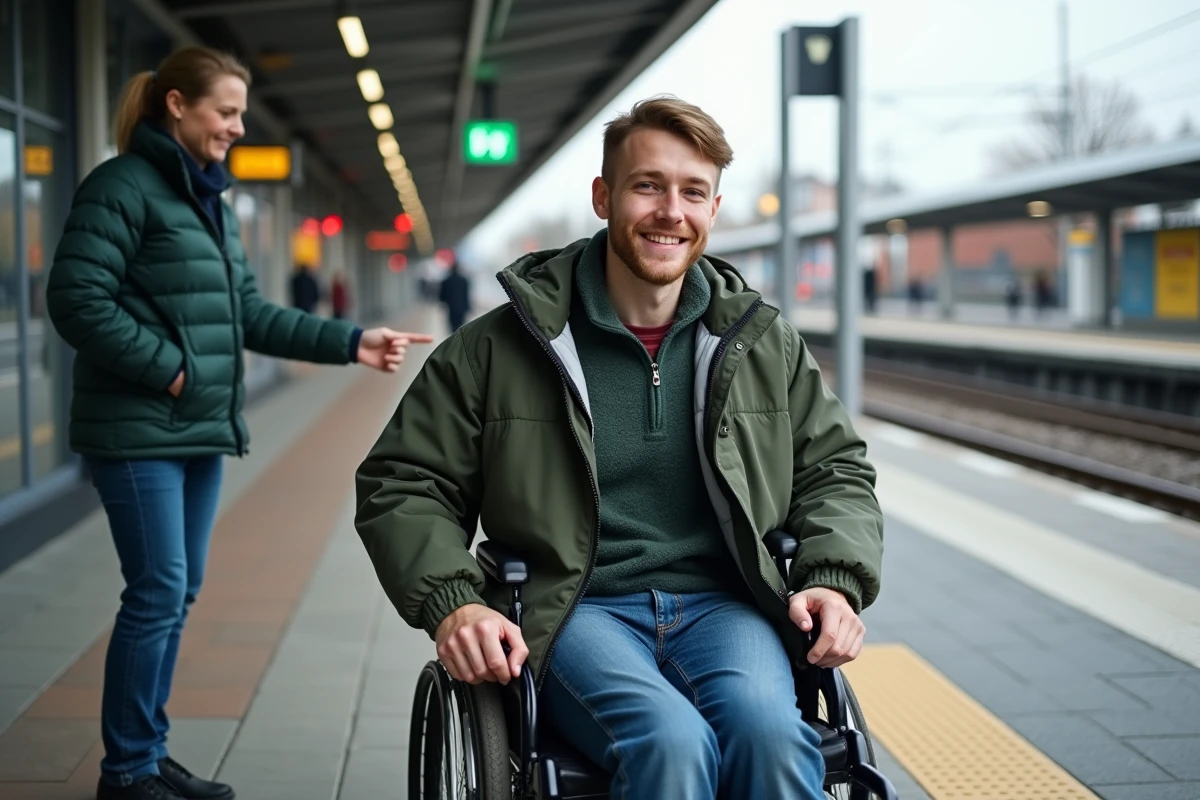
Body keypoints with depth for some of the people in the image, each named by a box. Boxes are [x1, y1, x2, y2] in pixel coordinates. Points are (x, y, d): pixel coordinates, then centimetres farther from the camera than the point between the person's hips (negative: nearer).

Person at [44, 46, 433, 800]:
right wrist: (165, 367, -18)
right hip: (140, 432, -9)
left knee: (179, 594, 12)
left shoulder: (210, 202, 16)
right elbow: (77, 298, -18)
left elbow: (250, 313, 15)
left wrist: (349, 342, 7)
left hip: (201, 431, 9)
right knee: (157, 594, -6)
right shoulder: (124, 186, -10)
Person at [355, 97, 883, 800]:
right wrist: (450, 602, -10)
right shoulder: (497, 348, 4)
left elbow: (835, 469, 21)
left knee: (769, 732, -32)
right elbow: (404, 485, 7)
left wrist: (834, 579, 1)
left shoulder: (767, 344, 13)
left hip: (722, 605, 2)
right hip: (577, 611, -2)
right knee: (672, 742, -33)